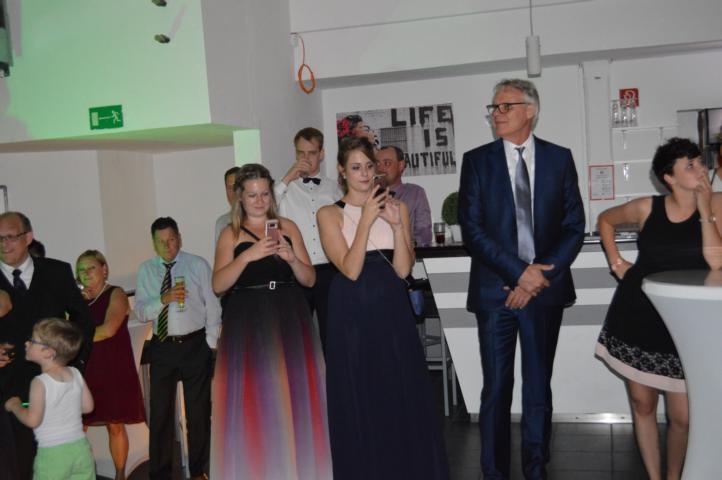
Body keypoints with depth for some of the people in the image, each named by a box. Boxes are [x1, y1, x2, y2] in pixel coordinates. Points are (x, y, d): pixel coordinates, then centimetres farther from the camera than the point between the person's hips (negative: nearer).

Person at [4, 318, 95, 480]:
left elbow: (33, 420, -17)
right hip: (80, 448, 5)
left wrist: (15, 406, 0)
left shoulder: (40, 382, -16)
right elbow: (87, 406, 7)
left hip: (53, 453, -5)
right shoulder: (76, 374, 0)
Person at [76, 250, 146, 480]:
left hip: (113, 369, -4)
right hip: (85, 368, 4)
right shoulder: (80, 297, 14)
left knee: (115, 425, 3)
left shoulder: (115, 294, 0)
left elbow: (108, 329, -13)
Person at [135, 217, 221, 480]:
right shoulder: (146, 270, 4)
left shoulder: (198, 265, -2)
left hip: (195, 345, -2)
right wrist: (164, 299, -20)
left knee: (198, 411, 8)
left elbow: (213, 307, -2)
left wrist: (211, 345, -5)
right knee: (160, 412, 8)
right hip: (162, 347, 2)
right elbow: (141, 312, -1)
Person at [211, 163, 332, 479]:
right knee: (252, 400, -3)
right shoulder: (231, 235, 6)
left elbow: (310, 279, 9)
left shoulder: (288, 227, 11)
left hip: (289, 320, 2)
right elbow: (218, 285, -6)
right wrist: (248, 255, -18)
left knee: (295, 396, 1)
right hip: (248, 324, -2)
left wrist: (291, 257, -10)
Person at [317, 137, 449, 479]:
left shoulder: (396, 207, 8)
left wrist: (396, 225, -14)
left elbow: (403, 269, -2)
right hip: (353, 313, -2)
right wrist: (366, 220, -18)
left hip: (392, 310, 3)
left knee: (403, 395, 7)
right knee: (360, 401, 5)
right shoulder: (330, 214, 0)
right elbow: (350, 270, -12)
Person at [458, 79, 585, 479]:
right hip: (496, 290, -1)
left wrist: (541, 275, -9)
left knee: (539, 386, 11)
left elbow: (574, 226, 3)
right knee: (496, 387, 5)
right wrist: (519, 272, -13)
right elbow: (472, 228, -6)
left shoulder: (559, 158, 5)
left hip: (546, 289, 1)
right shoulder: (477, 160, 2)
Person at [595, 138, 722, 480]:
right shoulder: (647, 208, -2)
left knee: (682, 417, 1)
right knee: (642, 405, 10)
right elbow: (605, 220, 18)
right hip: (636, 319, 2)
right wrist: (616, 263, 8)